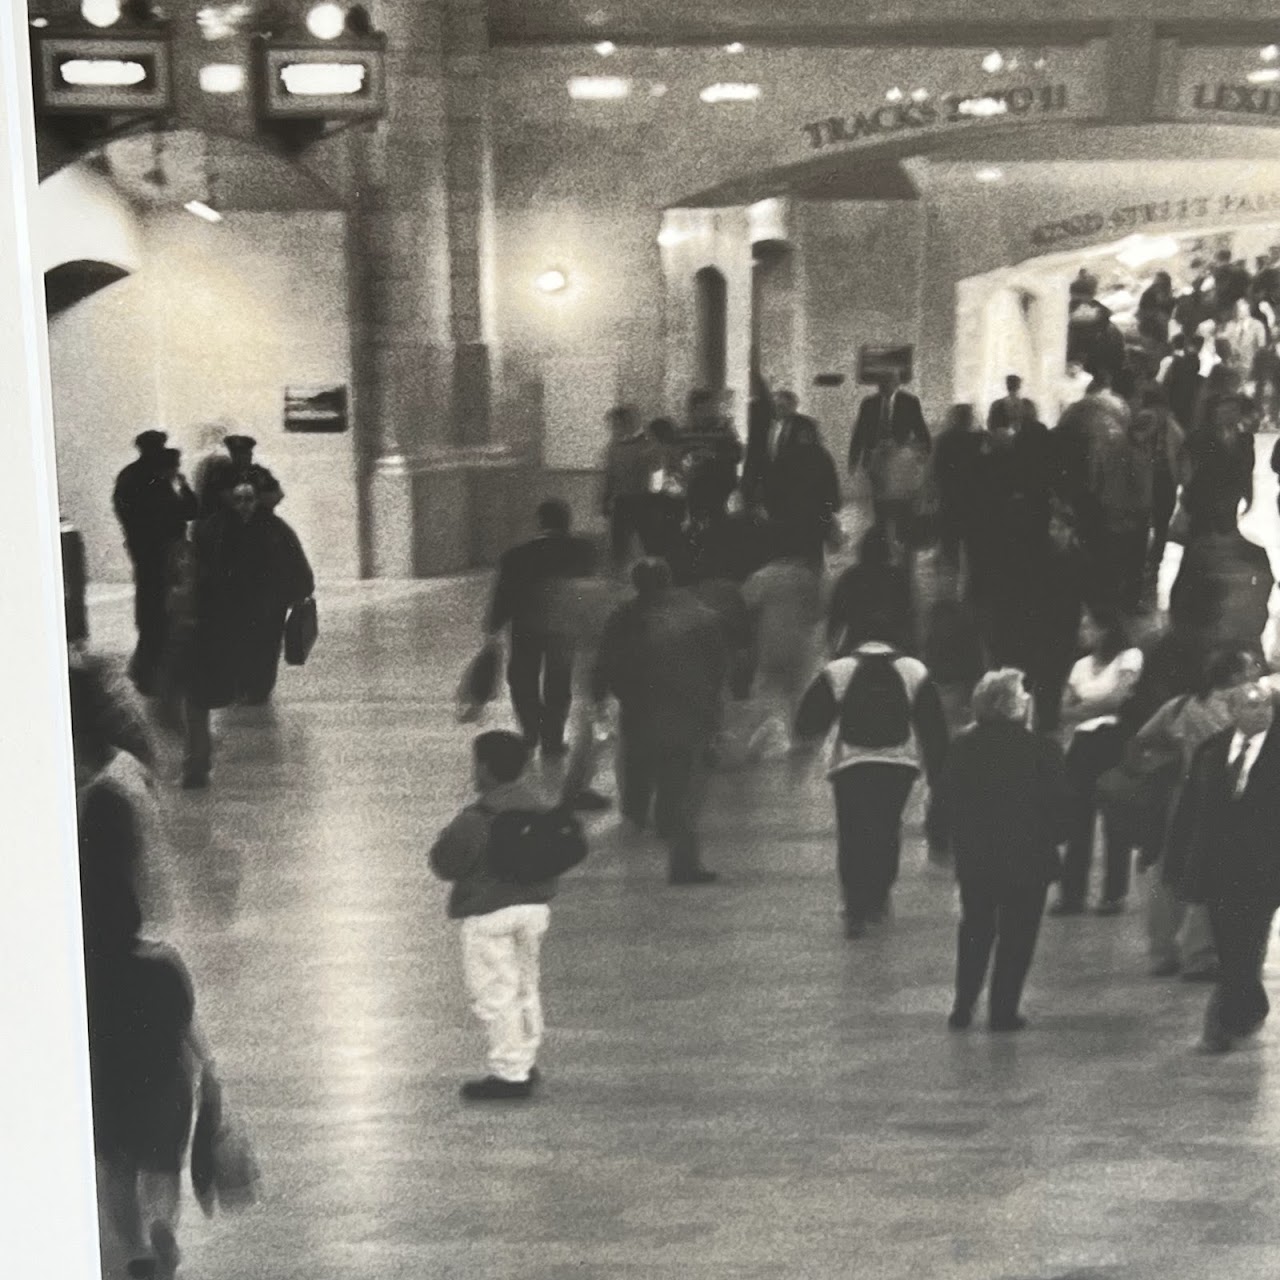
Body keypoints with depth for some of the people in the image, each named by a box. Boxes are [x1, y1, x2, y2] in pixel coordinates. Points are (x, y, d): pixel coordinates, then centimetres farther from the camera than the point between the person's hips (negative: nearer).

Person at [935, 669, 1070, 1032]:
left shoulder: (962, 747, -3)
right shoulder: (1042, 750, -12)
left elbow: (945, 804, 1)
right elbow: (1059, 806, -9)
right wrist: (1053, 839, 8)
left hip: (973, 857, 3)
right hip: (1028, 858, -3)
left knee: (975, 929, 18)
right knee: (1017, 935, 8)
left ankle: (963, 1007, 17)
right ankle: (1004, 1011, 9)